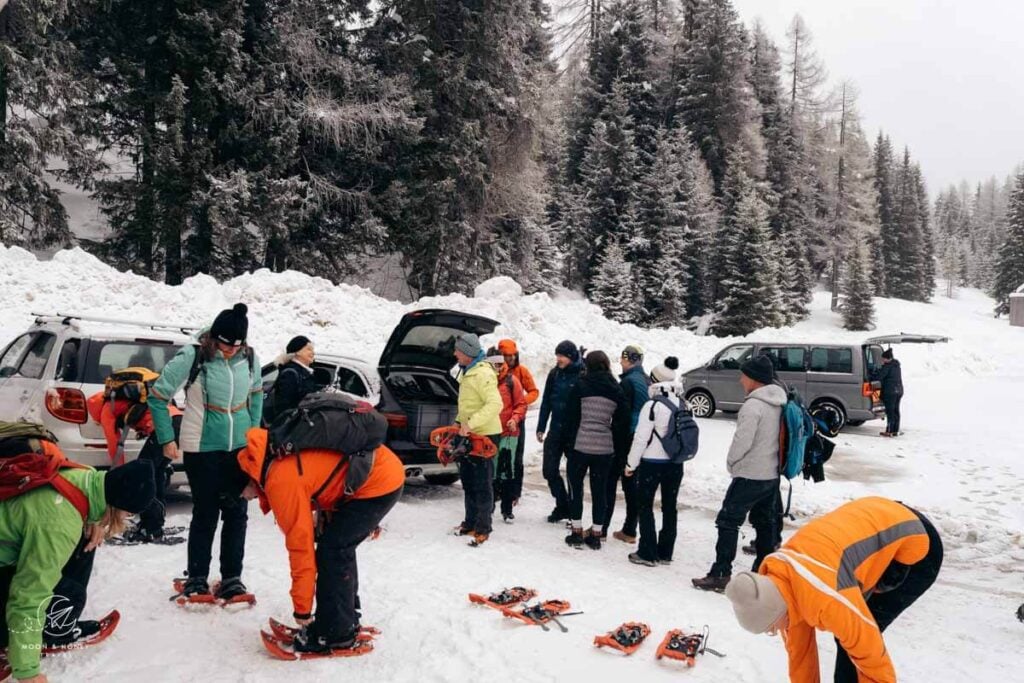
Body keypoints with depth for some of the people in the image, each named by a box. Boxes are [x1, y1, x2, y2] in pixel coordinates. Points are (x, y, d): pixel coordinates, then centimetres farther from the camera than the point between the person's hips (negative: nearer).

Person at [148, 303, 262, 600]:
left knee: (237, 513, 8)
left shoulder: (249, 358, -3)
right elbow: (157, 396, -4)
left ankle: (232, 578, 21)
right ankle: (197, 579, 20)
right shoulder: (192, 356, -14)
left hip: (241, 447, 4)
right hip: (202, 449, -4)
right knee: (205, 514, 3)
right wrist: (166, 439, -3)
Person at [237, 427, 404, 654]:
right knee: (339, 546, 16)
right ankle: (345, 620, 28)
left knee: (332, 551, -5)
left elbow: (300, 546, -13)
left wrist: (302, 609, -3)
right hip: (384, 468, 10)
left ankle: (335, 634, 6)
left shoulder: (281, 482, -18)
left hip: (379, 482, -10)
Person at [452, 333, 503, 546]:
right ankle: (470, 522, 29)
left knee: (482, 484, -1)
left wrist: (470, 424, -31)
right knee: (468, 481, 17)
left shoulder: (483, 373, -20)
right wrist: (459, 423, 15)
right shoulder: (467, 372, 12)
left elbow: (495, 404, -29)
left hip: (484, 435, -10)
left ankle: (483, 528, 8)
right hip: (468, 435, 10)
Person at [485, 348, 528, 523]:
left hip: (509, 432, -2)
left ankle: (507, 510, 12)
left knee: (507, 471, 3)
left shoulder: (511, 380, -2)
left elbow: (521, 403, 0)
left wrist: (515, 419, -15)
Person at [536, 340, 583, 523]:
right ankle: (562, 506, 24)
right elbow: (546, 402, 9)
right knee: (549, 471, 6)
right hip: (556, 430, 5)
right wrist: (541, 427, 7)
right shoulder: (554, 374, 4)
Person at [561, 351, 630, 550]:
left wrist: (569, 441, 6)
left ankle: (577, 533, 12)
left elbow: (571, 416, -2)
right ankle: (595, 535, 16)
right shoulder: (616, 390, 5)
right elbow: (622, 421, 7)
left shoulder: (581, 386, -4)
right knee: (599, 491, 10)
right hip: (605, 448, 3)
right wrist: (619, 448, 14)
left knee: (575, 488, 10)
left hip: (581, 445, -3)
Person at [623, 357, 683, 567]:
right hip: (675, 463, 6)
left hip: (652, 463, -6)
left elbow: (641, 437, -15)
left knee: (645, 506, 6)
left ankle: (647, 553, 7)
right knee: (670, 507, 13)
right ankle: (665, 553, 21)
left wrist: (631, 464, -6)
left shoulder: (653, 405, -16)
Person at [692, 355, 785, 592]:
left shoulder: (753, 405, -21)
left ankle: (720, 574, -3)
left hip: (749, 475, -9)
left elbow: (742, 440, -22)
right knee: (765, 523, 17)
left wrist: (731, 461, -4)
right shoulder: (778, 404, 7)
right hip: (771, 474, 9)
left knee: (728, 521, -3)